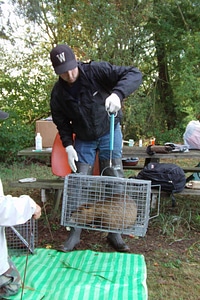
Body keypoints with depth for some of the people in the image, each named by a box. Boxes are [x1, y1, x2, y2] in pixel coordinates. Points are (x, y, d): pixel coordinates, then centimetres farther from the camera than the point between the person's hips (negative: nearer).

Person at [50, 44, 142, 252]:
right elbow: (62, 123, 1)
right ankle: (75, 233, 14)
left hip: (110, 133, -2)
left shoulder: (96, 71, -22)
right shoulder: (58, 93, -11)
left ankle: (114, 233, 14)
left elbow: (134, 74, -28)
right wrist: (68, 146, -14)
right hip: (83, 140, 2)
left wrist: (117, 93, -46)